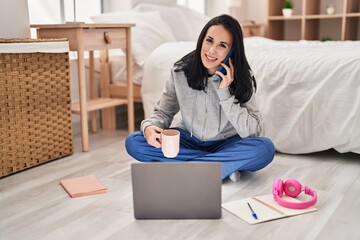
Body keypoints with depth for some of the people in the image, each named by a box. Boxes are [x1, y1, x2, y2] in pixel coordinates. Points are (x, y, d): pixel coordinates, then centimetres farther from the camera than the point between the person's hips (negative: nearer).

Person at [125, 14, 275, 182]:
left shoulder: (242, 78, -15)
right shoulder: (181, 70, -12)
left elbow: (252, 132, -21)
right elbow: (163, 112, -3)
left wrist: (224, 92, -27)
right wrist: (149, 126, -26)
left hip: (226, 144, -2)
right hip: (189, 141, 3)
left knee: (265, 148, -31)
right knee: (133, 142, -20)